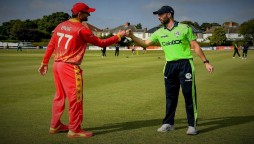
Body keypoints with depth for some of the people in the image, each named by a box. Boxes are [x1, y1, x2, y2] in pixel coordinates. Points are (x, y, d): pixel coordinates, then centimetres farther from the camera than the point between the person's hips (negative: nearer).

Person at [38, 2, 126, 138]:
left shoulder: (61, 26, 10)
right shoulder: (82, 29, -12)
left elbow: (50, 46, 11)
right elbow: (101, 43, -8)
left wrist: (44, 63, 17)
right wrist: (118, 36, 1)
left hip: (57, 65, 8)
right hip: (70, 67, -8)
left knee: (60, 96, 18)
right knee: (75, 98, 1)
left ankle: (55, 125, 28)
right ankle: (74, 130, 7)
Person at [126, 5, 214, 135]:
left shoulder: (184, 28, -1)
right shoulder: (159, 32, 11)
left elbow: (195, 46, 0)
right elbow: (145, 43, 11)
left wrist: (206, 62, -5)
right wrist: (132, 36, -3)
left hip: (185, 64, -4)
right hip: (169, 66, 4)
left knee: (189, 94, -3)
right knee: (170, 96, 11)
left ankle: (192, 125, 7)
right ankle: (168, 123, 22)